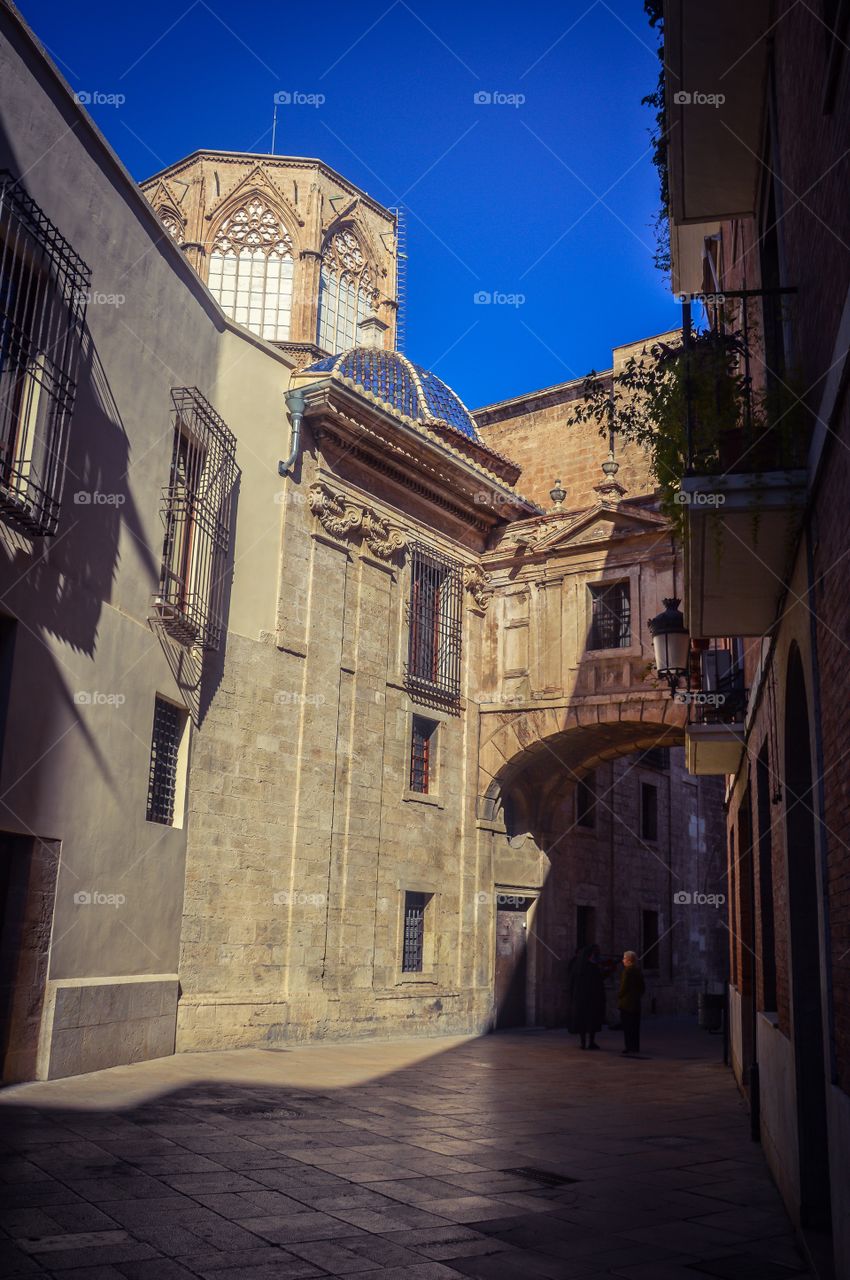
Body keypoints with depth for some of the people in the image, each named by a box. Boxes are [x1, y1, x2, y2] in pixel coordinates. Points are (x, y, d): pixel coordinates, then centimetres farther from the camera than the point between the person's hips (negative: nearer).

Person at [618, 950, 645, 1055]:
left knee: (627, 1026, -3)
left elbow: (623, 986, -17)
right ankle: (636, 1047, 15)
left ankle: (630, 1047, -3)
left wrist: (620, 997, -4)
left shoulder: (627, 971, -15)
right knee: (635, 1026, 12)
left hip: (626, 1003, -8)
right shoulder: (638, 971, 10)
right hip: (636, 1003, 8)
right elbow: (643, 987, 15)